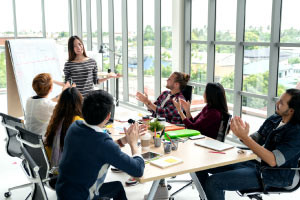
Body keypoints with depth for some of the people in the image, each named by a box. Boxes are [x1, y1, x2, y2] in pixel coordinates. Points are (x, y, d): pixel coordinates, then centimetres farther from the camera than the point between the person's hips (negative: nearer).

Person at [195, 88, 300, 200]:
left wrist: (245, 137, -29)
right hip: (257, 163, 8)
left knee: (213, 182, -21)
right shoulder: (274, 119, 4)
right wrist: (241, 135, -14)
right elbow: (255, 141, 9)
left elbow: (273, 161, -27)